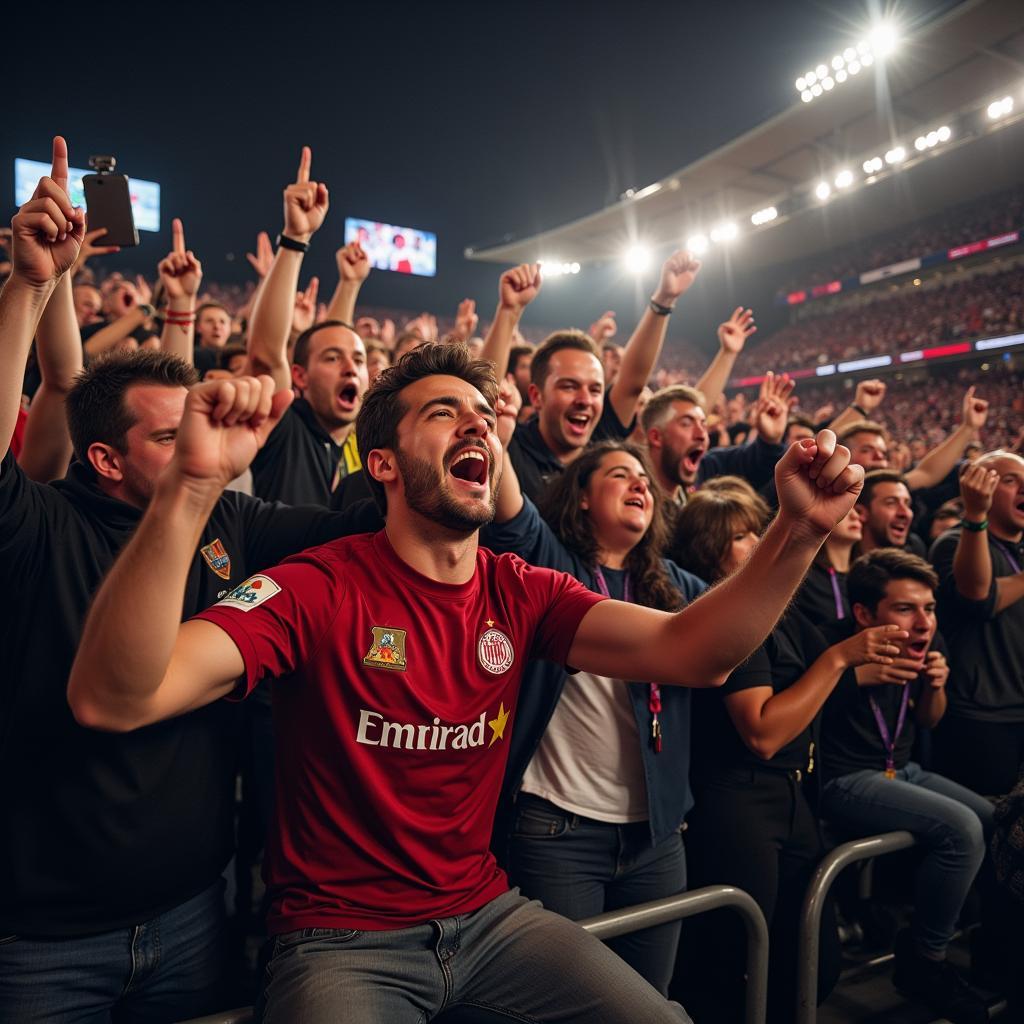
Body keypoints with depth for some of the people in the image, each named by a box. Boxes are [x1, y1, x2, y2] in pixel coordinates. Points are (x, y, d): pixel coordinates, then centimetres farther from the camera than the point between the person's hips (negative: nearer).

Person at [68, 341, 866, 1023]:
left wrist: (797, 534, -30)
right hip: (342, 936, -4)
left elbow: (688, 652, -14)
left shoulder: (521, 592, -3)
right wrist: (191, 488, -44)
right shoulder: (319, 588, -17)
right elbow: (113, 701, -30)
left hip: (488, 914, 5)